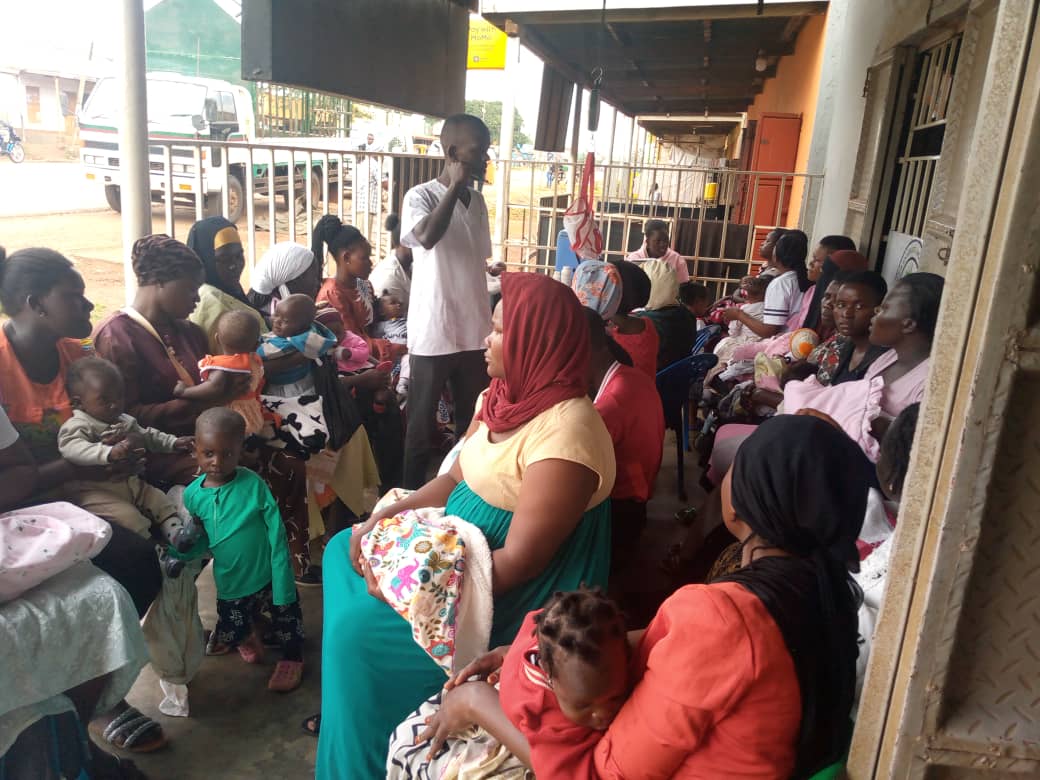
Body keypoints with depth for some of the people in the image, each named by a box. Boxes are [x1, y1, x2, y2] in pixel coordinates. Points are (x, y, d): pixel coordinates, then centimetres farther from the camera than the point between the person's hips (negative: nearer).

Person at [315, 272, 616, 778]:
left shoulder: (564, 432, -29)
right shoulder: (504, 395, 0)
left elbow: (519, 560, -28)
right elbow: (455, 477, 7)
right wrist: (381, 519, -5)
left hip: (510, 593, -9)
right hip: (456, 543, 9)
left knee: (360, 626, -15)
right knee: (343, 553, 10)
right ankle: (342, 711, 29)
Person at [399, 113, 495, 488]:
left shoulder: (478, 201, 10)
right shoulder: (420, 197, -9)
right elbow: (427, 237, -32)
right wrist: (455, 186, -21)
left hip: (474, 332, 6)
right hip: (433, 334, -6)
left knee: (473, 423, 14)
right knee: (421, 426, 7)